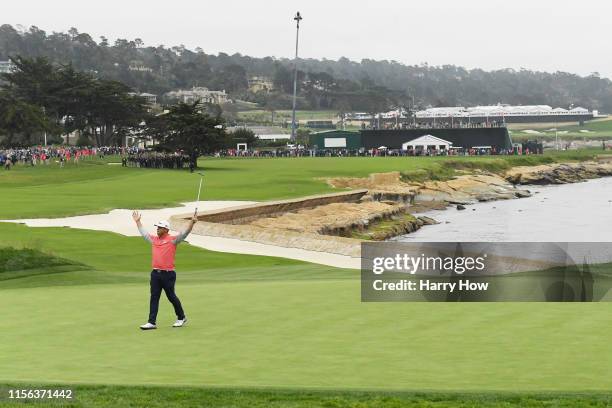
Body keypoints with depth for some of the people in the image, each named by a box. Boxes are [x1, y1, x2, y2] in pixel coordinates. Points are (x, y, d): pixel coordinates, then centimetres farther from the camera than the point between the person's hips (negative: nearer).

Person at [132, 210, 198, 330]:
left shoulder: (172, 239, -5)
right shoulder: (154, 239, 13)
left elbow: (184, 233, -16)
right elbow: (143, 232, 29)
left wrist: (192, 223, -29)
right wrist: (137, 221, 35)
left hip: (168, 274, -5)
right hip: (155, 273, 5)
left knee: (171, 297, 5)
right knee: (154, 298, 1)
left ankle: (181, 318, 24)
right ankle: (152, 322, 1)